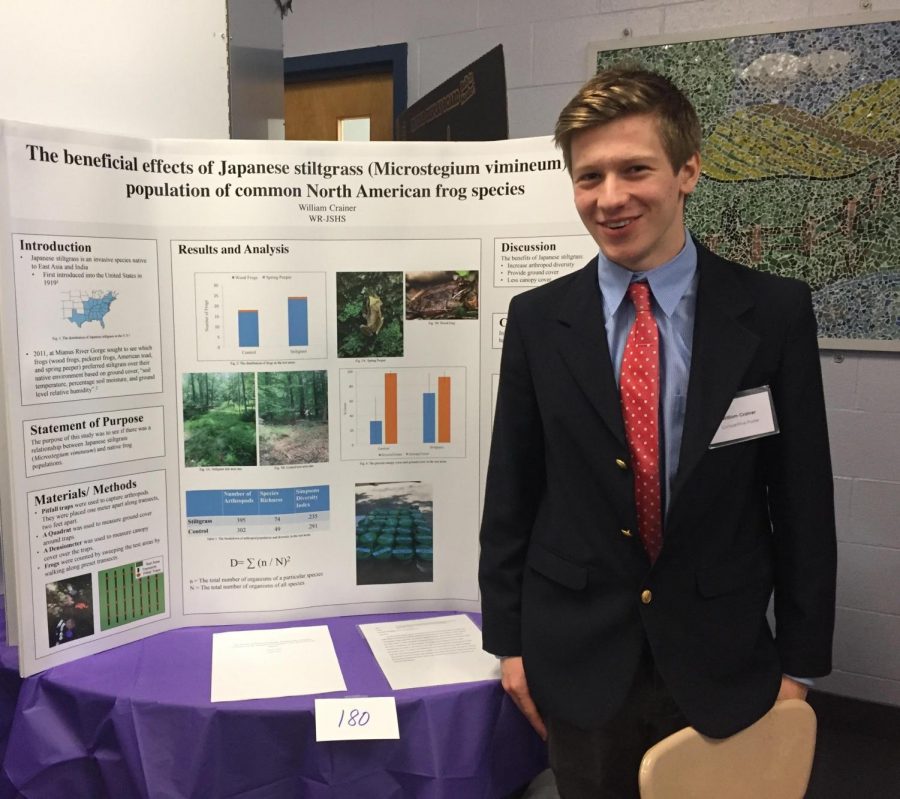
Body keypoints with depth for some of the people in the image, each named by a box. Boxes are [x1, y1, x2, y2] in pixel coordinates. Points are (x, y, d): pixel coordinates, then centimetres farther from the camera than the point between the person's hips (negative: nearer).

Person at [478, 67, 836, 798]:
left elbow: (804, 498, -3)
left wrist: (800, 662, 0)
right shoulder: (537, 320, -4)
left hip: (721, 661, 0)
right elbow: (510, 494, 0)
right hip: (577, 659, 1)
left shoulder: (775, 312, -7)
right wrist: (508, 640, 2)